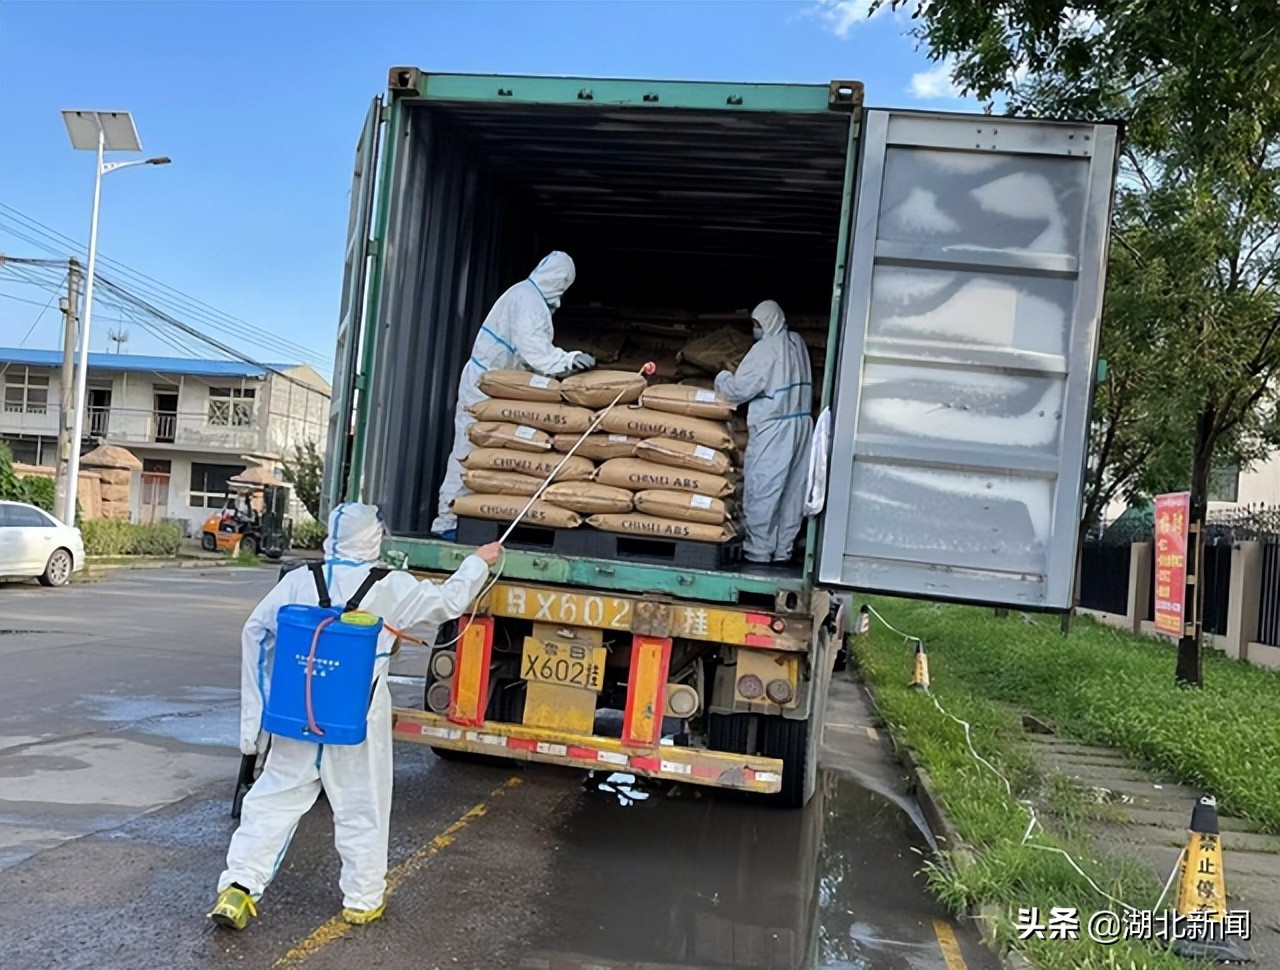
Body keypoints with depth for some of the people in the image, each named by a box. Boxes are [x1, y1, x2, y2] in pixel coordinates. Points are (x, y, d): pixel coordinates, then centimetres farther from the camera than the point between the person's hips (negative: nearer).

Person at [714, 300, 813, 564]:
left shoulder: (765, 349, -12)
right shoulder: (797, 343, 10)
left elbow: (738, 390, -11)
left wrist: (722, 377, 9)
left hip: (772, 429, -7)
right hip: (802, 424, 7)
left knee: (761, 491, 0)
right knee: (792, 490, 10)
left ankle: (758, 550, 3)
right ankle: (783, 550, 16)